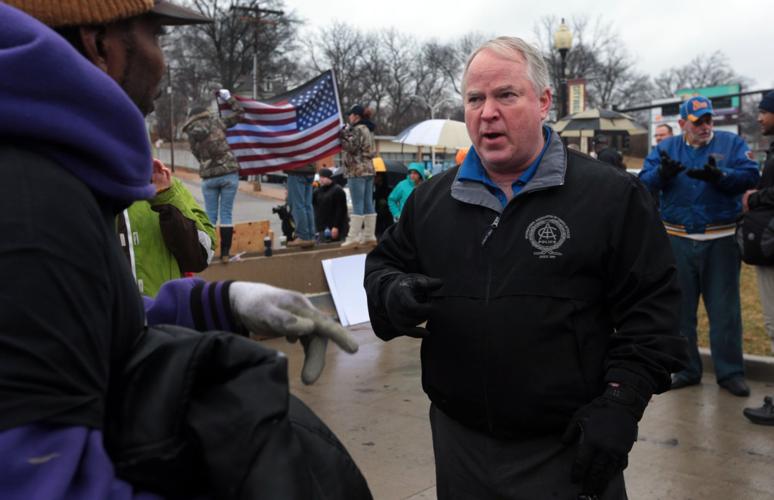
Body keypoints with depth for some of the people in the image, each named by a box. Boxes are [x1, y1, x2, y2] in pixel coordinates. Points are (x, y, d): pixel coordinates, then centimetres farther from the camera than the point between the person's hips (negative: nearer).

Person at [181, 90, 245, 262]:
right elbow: (239, 113, 10)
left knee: (210, 215, 9)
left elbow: (198, 154, 7)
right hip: (229, 173, -1)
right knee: (226, 214, 3)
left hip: (209, 177, 1)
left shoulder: (191, 133, 6)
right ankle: (225, 253, 5)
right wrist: (227, 97, 18)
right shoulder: (216, 122, 2)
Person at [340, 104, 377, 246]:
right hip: (368, 169, 9)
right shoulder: (368, 130, 19)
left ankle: (353, 237, -9)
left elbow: (351, 147, -17)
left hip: (357, 170, -9)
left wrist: (343, 133, -7)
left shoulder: (358, 130, -11)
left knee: (357, 205, -9)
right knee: (368, 204, 9)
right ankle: (369, 234, 12)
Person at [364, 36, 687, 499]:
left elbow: (650, 308, -6)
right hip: (458, 441, 4)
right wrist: (395, 296, -8)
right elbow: (383, 266, 15)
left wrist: (620, 404, -14)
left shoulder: (612, 196, -6)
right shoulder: (431, 198, 6)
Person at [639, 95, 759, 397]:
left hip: (720, 240, -2)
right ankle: (687, 369, 22)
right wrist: (662, 174, -26)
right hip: (678, 240, 2)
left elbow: (750, 176, -10)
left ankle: (730, 372, 14)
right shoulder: (666, 148, 8)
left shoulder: (732, 143, 3)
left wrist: (719, 176, -27)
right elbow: (644, 181, -5)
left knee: (725, 310, 4)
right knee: (681, 309, 10)